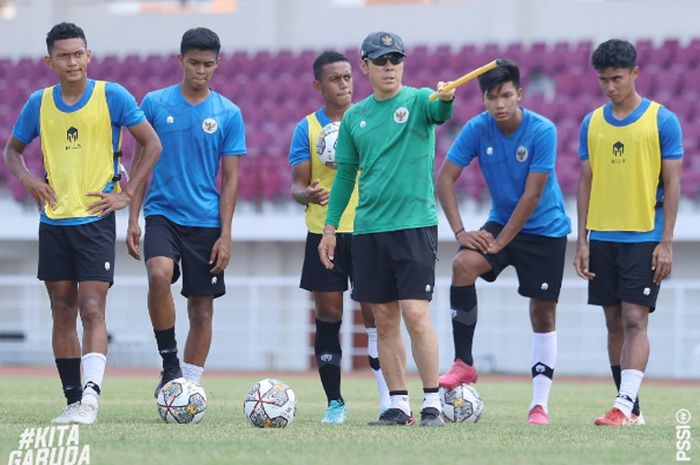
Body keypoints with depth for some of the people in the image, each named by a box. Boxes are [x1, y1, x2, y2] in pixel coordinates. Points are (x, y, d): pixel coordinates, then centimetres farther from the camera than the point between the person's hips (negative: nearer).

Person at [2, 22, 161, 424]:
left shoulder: (112, 96, -4)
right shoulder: (39, 104, 6)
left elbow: (152, 144, 1)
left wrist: (128, 195, -5)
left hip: (95, 220, -4)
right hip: (53, 221, 4)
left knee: (92, 311, -14)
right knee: (63, 312, 6)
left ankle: (91, 397, -23)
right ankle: (73, 400, 11)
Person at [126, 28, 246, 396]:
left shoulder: (228, 114, 2)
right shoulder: (154, 103, 2)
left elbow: (231, 177, 4)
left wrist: (225, 234, -3)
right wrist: (133, 220, -2)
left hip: (206, 223, 1)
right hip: (162, 214, -1)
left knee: (202, 308, 2)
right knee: (159, 275, -28)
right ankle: (169, 362, -14)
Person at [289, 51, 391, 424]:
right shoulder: (307, 127, 4)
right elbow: (296, 184, 1)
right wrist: (307, 194, -19)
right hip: (323, 232, 1)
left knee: (374, 314, -6)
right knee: (328, 315, 2)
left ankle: (388, 400, -3)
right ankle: (334, 402, 10)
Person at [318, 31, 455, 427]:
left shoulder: (417, 100, -2)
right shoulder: (355, 117, 11)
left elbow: (439, 112, -25)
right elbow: (346, 173, 17)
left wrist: (446, 98, -49)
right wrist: (330, 227, 14)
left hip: (415, 225, -5)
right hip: (369, 230, 5)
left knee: (416, 314, -11)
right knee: (385, 319, 6)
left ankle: (432, 404, -5)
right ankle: (399, 405, 12)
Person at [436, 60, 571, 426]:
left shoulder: (542, 131, -20)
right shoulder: (477, 129, -10)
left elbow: (532, 195, -20)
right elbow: (445, 179, -7)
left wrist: (501, 242, -20)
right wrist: (460, 232, -17)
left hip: (545, 230, -3)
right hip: (501, 221, 3)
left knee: (543, 312, -2)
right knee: (463, 264, -24)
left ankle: (539, 404, 4)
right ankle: (464, 363, -16)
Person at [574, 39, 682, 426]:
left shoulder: (662, 121, -4)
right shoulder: (592, 123, 8)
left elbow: (672, 184, -4)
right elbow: (586, 183, 11)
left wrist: (666, 242, -9)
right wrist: (582, 241, 5)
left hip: (644, 238, -5)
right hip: (602, 237, 5)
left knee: (635, 321, -11)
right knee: (614, 323, 7)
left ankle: (623, 405, -17)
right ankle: (633, 411, 13)